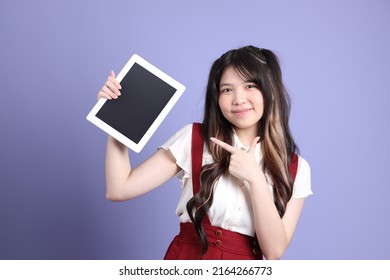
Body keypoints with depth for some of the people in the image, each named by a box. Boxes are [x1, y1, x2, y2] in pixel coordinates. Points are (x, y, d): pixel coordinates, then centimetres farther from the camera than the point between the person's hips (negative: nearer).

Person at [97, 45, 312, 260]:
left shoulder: (295, 169, 0)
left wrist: (255, 179, -15)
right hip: (186, 256, 0)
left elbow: (274, 250, -8)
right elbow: (119, 190, -6)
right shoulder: (193, 138, -2)